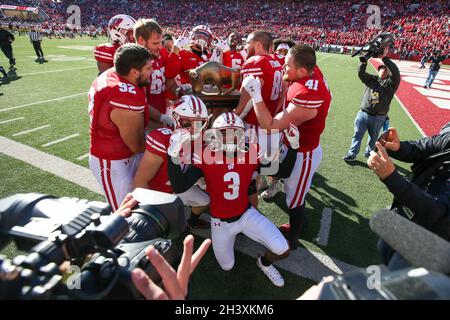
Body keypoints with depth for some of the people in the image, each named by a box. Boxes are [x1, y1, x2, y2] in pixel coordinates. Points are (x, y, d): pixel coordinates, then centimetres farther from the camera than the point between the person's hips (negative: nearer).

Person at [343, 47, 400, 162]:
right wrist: (364, 60, -19)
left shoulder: (391, 83, 3)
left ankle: (369, 153, 33)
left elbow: (396, 72, -15)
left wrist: (385, 58, -19)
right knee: (357, 135, 6)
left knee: (373, 137, 15)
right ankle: (352, 154, 14)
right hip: (363, 113, 2)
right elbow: (361, 73, -2)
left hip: (378, 117, -1)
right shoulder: (371, 79, 12)